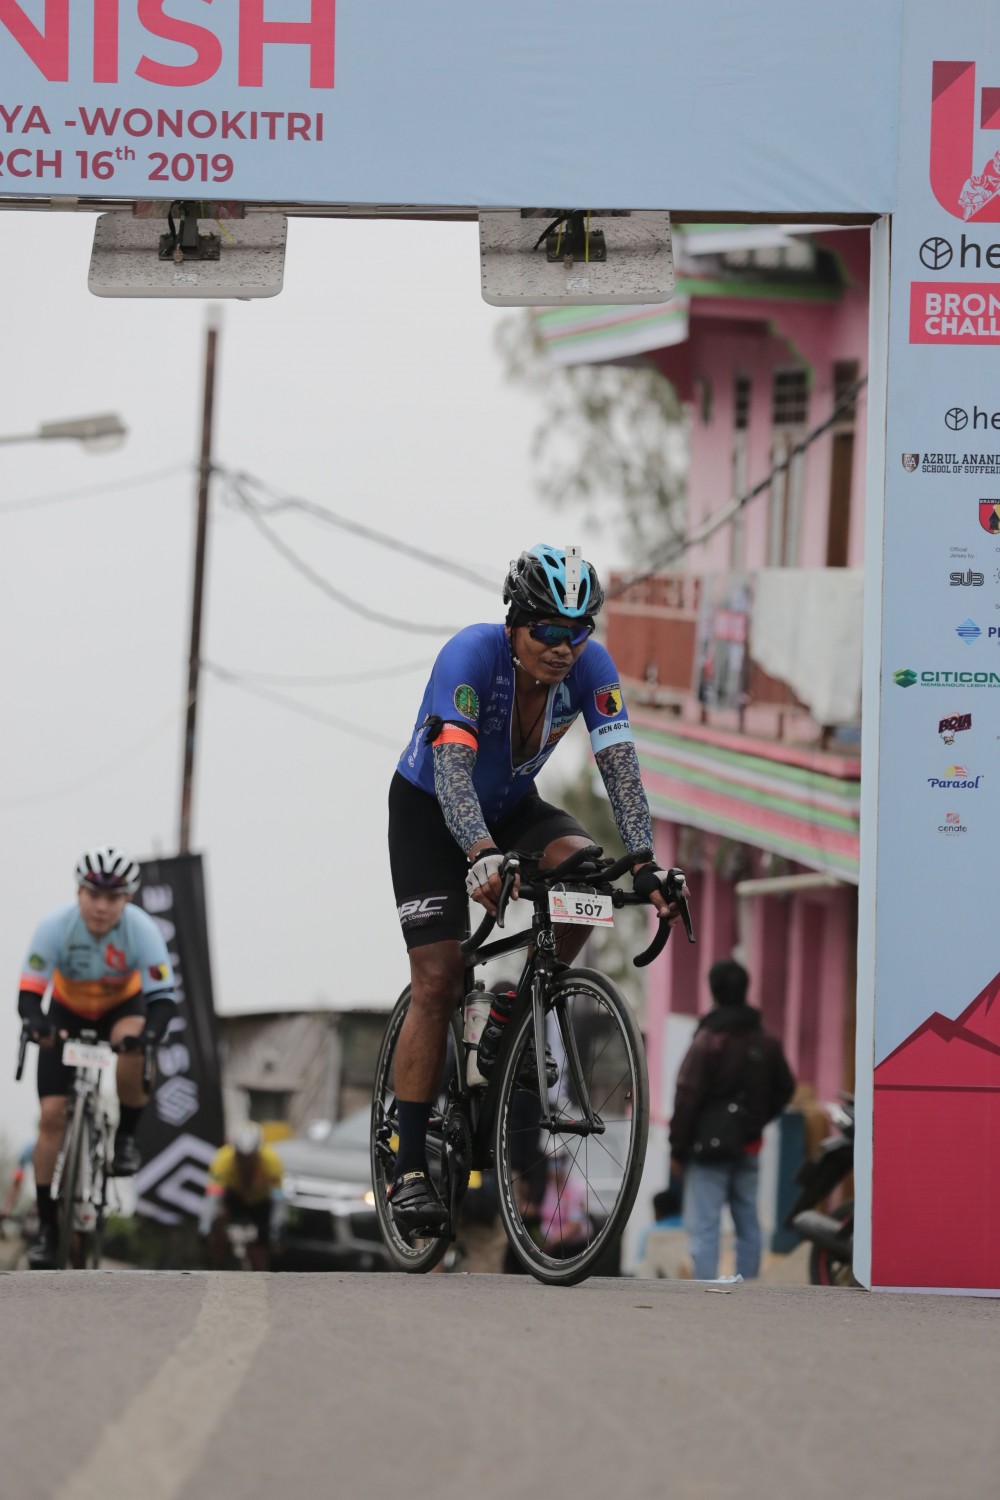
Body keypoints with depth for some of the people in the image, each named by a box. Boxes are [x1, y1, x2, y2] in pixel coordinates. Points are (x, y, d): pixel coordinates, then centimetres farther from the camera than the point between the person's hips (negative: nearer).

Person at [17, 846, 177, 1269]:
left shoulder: (142, 930, -28)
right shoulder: (55, 927, -29)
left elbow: (163, 996, -33)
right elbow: (29, 992, -31)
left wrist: (149, 1032, -54)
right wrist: (36, 1022, -54)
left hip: (122, 1007, -1)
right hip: (68, 1013, 1)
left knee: (132, 1045, -37)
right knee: (52, 1115, -11)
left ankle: (126, 1137, -11)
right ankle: (46, 1226, -2)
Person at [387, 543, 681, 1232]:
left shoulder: (591, 666, -20)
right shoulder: (472, 655, -32)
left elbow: (620, 764, -27)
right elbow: (452, 767, -43)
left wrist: (644, 864, -42)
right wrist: (482, 856, -59)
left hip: (513, 805, 4)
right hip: (429, 808, -4)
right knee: (439, 979, -14)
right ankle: (410, 1168, -10)